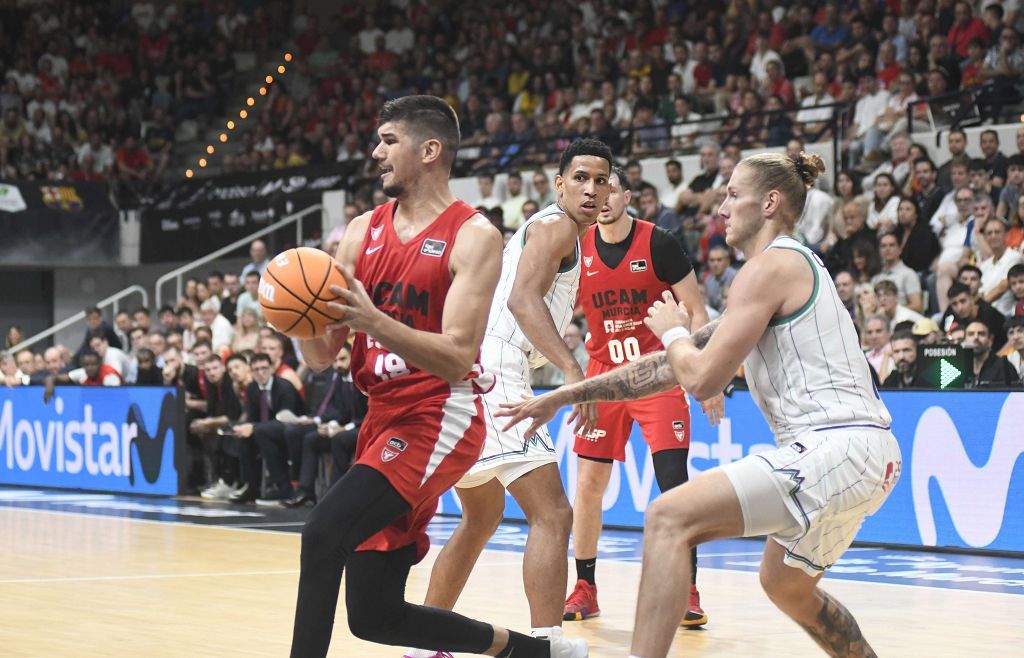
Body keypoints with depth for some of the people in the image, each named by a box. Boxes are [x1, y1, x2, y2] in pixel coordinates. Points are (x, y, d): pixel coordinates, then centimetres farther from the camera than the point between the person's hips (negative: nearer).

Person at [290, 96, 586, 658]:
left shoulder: (473, 235, -9)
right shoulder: (363, 231, 9)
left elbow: (456, 357, -18)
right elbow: (321, 356, 7)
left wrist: (374, 322, -31)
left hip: (440, 417, -8)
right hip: (384, 416, 8)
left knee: (325, 531, -28)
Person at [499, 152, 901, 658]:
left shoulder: (770, 265, -7)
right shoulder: (791, 266, 23)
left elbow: (702, 379, -14)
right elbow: (669, 368, 24)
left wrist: (673, 331, 9)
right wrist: (563, 397, 23)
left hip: (834, 445, -11)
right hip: (868, 457, 11)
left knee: (669, 519, -15)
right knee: (787, 585, 29)